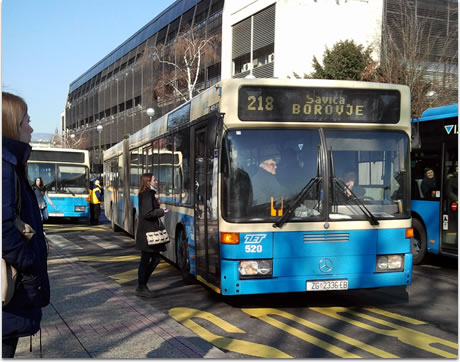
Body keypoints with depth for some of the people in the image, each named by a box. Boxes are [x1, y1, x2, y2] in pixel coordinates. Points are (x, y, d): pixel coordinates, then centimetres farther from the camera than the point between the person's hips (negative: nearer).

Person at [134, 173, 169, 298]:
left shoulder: (149, 194, 15)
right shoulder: (147, 194, -16)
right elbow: (147, 214, -22)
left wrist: (157, 205, 8)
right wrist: (161, 212, -13)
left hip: (151, 232, 10)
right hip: (147, 232, -10)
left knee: (155, 259, 14)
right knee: (145, 260, 0)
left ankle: (142, 285, 23)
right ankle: (141, 288, 12)